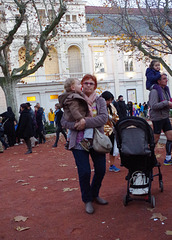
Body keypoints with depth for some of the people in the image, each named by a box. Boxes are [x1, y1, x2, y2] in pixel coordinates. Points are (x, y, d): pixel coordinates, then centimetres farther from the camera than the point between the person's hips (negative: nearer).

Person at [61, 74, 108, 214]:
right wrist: (76, 125, -19)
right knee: (84, 172, -5)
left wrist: (86, 122, -21)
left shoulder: (100, 101, 7)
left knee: (101, 170, 8)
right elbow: (64, 121, 0)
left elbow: (104, 118, -10)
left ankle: (94, 194, 35)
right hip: (79, 142, -2)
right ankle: (87, 200, 19)